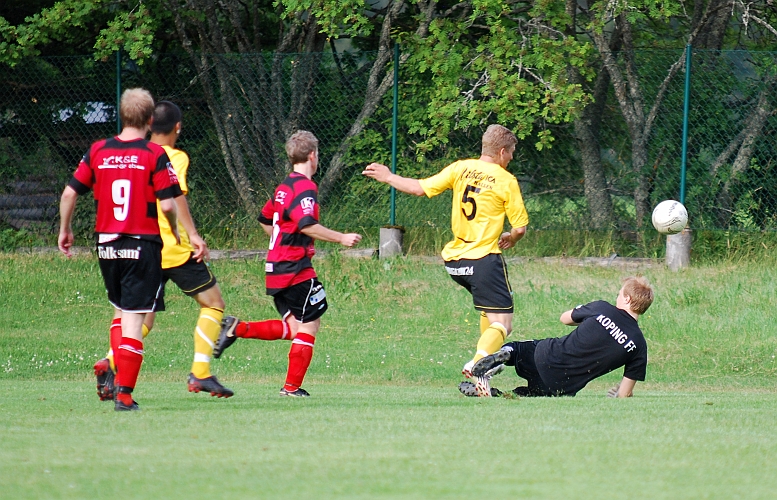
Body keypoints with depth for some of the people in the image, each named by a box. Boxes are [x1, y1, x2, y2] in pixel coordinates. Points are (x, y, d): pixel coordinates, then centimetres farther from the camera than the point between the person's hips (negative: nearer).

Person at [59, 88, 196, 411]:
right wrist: (176, 231, 6)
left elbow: (69, 193, 3)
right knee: (134, 320, -2)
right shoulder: (154, 155, -9)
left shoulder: (98, 151, 3)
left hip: (106, 246, 4)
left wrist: (65, 230, 17)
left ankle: (116, 373, 13)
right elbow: (168, 204, -14)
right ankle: (124, 393, -7)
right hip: (143, 245, -4)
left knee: (120, 309, 24)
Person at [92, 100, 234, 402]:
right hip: (175, 250, -6)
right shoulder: (175, 158, -7)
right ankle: (200, 373, -4)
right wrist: (193, 235, -26)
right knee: (213, 302, 8)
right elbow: (175, 195, -22)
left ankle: (110, 362, -16)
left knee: (144, 317, 11)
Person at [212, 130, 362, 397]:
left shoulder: (284, 187, 16)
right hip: (296, 269, -9)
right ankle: (292, 386, -1)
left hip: (276, 269, 9)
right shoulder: (305, 187, -12)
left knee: (293, 327, 13)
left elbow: (265, 220, 26)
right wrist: (341, 238, -20)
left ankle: (238, 328, 0)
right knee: (309, 324, -1)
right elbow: (307, 224, -25)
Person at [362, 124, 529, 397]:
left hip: (454, 260, 6)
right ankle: (479, 363, -31)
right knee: (502, 323, -6)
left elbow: (420, 188, 0)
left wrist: (388, 178, 14)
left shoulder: (460, 168, 3)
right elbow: (520, 227, -5)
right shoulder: (506, 181, -6)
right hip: (484, 259, -6)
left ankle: (484, 357, 17)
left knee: (490, 309, 29)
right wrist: (510, 239, 17)